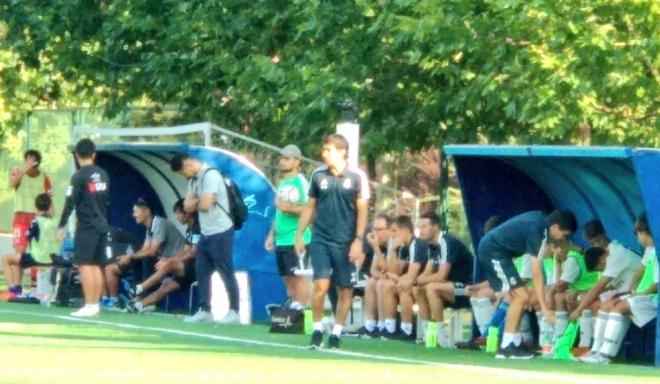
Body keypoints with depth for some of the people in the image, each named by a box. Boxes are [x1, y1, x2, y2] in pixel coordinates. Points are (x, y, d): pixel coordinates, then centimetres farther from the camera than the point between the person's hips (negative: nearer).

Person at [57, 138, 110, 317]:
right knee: (96, 265, 10)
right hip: (102, 225, 7)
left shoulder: (79, 176, -11)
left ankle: (89, 305, -12)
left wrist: (62, 225, -6)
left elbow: (70, 202, -12)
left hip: (86, 226, -7)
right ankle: (96, 305, 11)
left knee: (84, 264, -6)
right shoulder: (103, 175, 8)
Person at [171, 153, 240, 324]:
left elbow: (205, 204, -21)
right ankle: (204, 311, 13)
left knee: (226, 273, -5)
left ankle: (234, 312, -1)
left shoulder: (211, 175, -15)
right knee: (201, 271, 8)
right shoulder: (193, 179, 15)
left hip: (220, 233, -9)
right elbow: (187, 206, 11)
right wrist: (200, 201, -8)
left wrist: (195, 203, 0)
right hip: (206, 233, 9)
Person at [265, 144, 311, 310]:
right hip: (281, 240, 8)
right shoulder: (282, 183, 19)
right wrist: (272, 235, 23)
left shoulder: (301, 182, -7)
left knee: (298, 277, -10)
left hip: (296, 240, -8)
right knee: (287, 278, 8)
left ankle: (301, 310, -12)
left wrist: (289, 208, -23)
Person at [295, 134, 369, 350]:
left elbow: (362, 211, -2)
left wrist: (358, 240, -8)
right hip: (321, 240, 1)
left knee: (345, 289, 3)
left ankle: (336, 334, 14)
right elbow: (310, 207, 12)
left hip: (346, 243, -1)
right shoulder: (318, 176, 5)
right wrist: (299, 235, 9)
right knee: (321, 285, -10)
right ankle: (317, 330, 2)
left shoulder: (357, 178, -3)